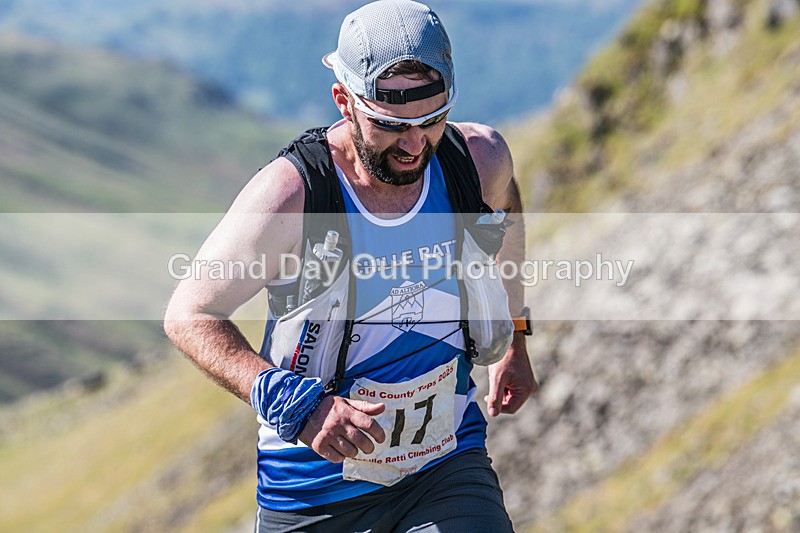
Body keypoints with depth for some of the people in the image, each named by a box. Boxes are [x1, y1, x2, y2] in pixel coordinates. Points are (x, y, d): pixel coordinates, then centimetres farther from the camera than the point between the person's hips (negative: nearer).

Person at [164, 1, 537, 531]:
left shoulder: (482, 159, -9)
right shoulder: (289, 195, -22)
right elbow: (189, 315, -14)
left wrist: (515, 343, 23)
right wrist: (297, 405, -28)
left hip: (448, 470, 2)